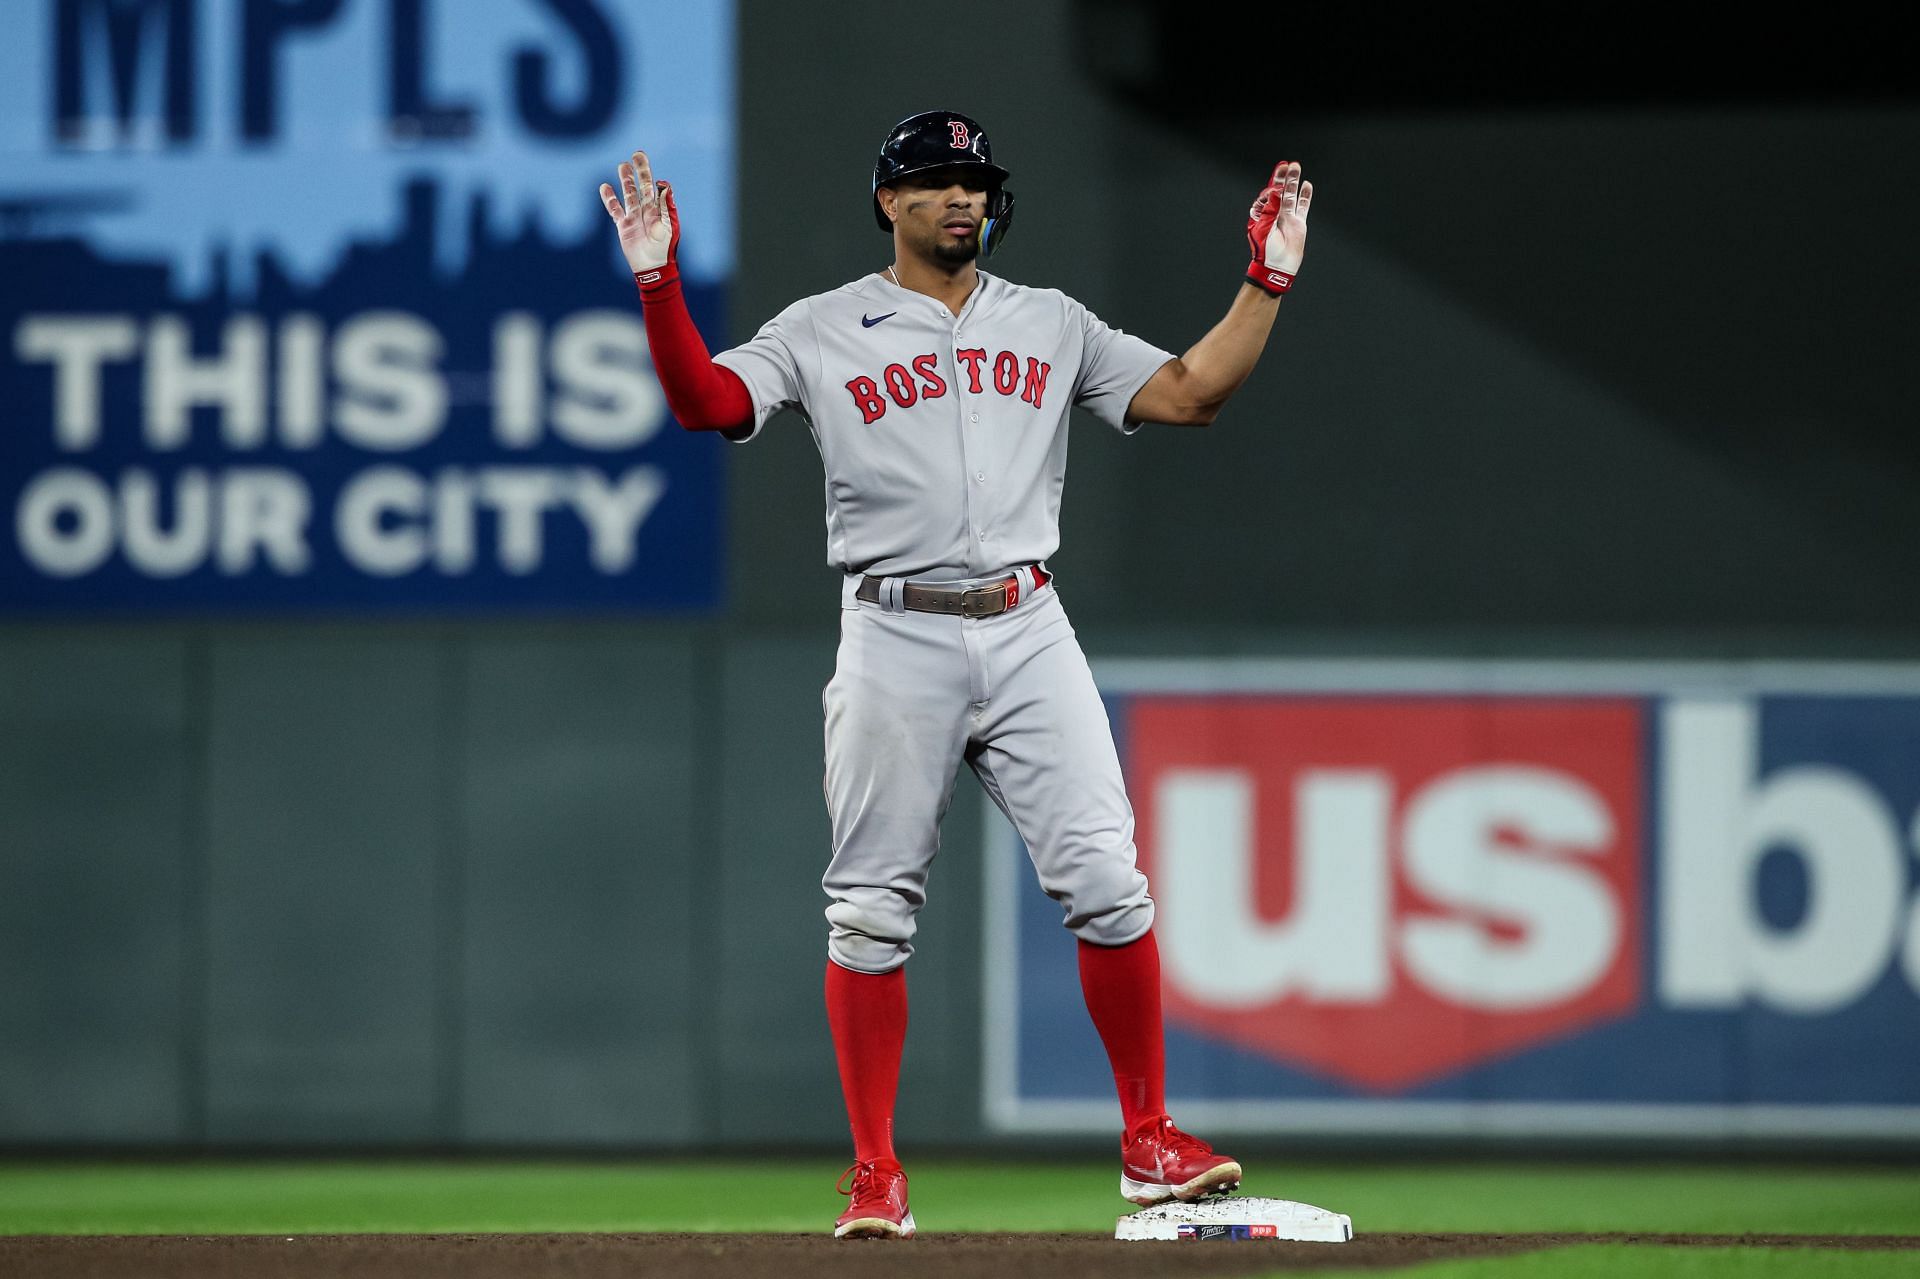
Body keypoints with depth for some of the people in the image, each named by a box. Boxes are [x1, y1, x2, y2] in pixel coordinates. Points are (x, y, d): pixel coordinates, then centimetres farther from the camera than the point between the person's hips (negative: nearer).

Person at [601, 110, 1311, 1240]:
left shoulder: (1051, 327, 16)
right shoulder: (821, 332, 7)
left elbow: (1189, 394, 12)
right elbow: (707, 402, -5)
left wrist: (1269, 281, 4)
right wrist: (660, 284, -17)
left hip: (1029, 635, 2)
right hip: (896, 639, -2)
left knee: (1107, 883, -7)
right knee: (874, 910, -2)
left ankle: (1150, 1146, 3)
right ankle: (876, 1176, 5)